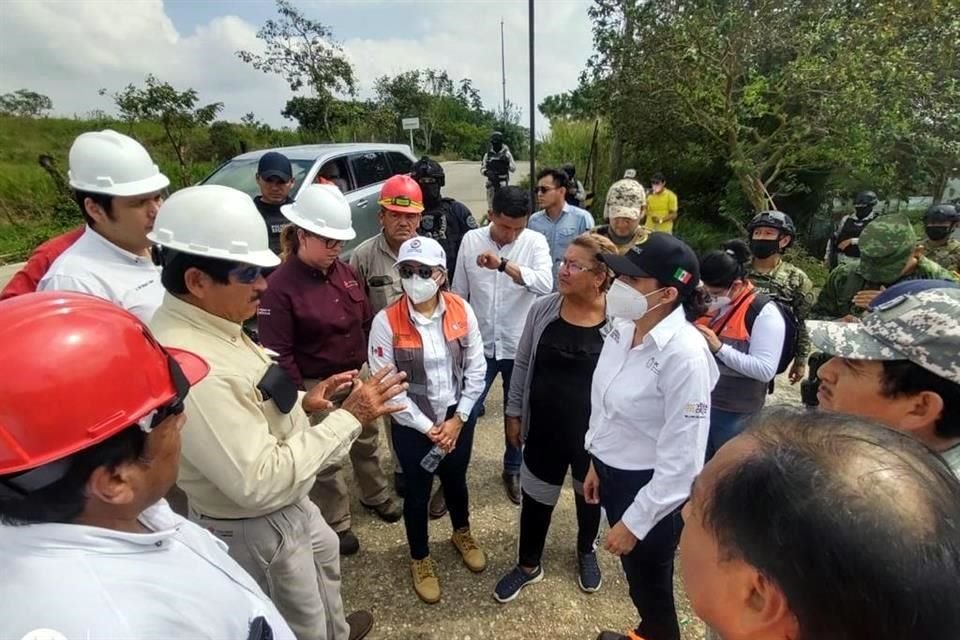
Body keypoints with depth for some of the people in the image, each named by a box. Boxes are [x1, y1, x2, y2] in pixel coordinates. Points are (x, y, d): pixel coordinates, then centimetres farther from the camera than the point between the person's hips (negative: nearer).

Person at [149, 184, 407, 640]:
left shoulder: (211, 325, -5)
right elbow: (261, 481, -36)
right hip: (256, 529, -10)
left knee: (326, 554, 35)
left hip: (287, 504, 10)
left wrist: (303, 401, -5)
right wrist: (348, 417, -31)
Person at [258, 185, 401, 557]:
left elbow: (367, 322, 9)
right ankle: (336, 523, 35)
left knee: (367, 441, 24)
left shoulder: (346, 272, 0)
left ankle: (375, 495, 50)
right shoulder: (280, 286, -18)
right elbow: (279, 353, -16)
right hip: (317, 386, -6)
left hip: (358, 376, 6)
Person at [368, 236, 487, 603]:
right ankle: (420, 560, 43)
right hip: (412, 424, -2)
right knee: (417, 491, 15)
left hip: (458, 417, 2)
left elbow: (476, 369, -5)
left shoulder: (461, 311, -11)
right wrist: (427, 427, -13)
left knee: (455, 480, 23)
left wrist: (457, 419, -10)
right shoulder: (386, 322, -19)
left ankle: (462, 534, 54)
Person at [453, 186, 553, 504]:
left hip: (520, 346, 0)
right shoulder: (471, 240, -4)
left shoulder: (535, 242, -8)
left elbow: (545, 284, -26)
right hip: (479, 344, 0)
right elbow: (459, 293, 3)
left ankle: (513, 470, 40)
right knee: (466, 412, 8)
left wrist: (503, 264, -37)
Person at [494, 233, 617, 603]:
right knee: (535, 497, 18)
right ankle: (528, 565, 45)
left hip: (593, 432, -1)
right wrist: (514, 412, 4)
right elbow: (522, 364, 0)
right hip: (544, 427, 2)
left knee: (589, 495, 25)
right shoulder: (543, 309, -10)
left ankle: (586, 552, 56)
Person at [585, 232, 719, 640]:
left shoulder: (684, 354, -28)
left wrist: (635, 522, -16)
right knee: (633, 572, 30)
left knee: (651, 582, 21)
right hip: (613, 472, 7)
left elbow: (682, 460, -24)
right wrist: (597, 462, 14)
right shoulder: (622, 327, -7)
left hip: (652, 487, -7)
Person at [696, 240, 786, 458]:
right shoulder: (717, 304, 4)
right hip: (701, 402, 7)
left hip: (735, 413, -6)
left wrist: (719, 348, -29)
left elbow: (766, 370, -24)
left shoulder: (765, 313, -17)